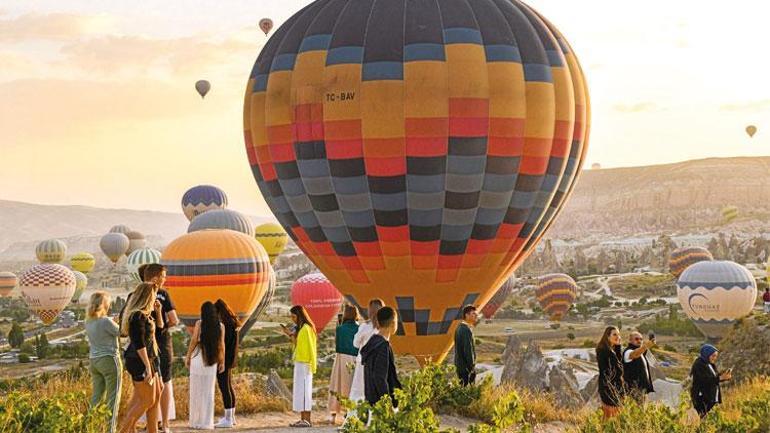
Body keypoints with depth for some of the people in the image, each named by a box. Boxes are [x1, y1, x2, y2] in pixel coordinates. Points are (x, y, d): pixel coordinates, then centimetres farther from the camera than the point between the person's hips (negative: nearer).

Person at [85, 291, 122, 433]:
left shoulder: (88, 322, 5)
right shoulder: (106, 321, -17)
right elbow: (122, 332, -6)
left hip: (94, 361, 7)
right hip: (109, 360, -7)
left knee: (97, 395, 12)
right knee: (113, 397, 0)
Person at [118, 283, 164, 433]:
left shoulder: (145, 315, 13)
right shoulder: (138, 316, -17)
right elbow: (139, 343, -22)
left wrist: (158, 311, 14)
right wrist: (147, 367, -24)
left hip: (149, 360, 10)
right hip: (140, 361, -10)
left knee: (156, 395, 13)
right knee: (147, 401, -6)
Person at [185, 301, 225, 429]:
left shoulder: (199, 323, -4)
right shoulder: (220, 326, 2)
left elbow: (194, 341, -4)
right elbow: (221, 345, 2)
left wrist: (188, 357, 5)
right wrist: (222, 362, 9)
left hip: (198, 358, -2)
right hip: (212, 361, 2)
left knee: (196, 391, 6)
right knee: (208, 392, 8)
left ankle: (196, 421, 7)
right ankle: (207, 422, 6)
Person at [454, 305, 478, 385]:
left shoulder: (459, 327, 10)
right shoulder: (467, 330, -20)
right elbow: (468, 349, -22)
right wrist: (471, 367, -18)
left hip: (459, 364, 10)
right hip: (466, 367, -10)